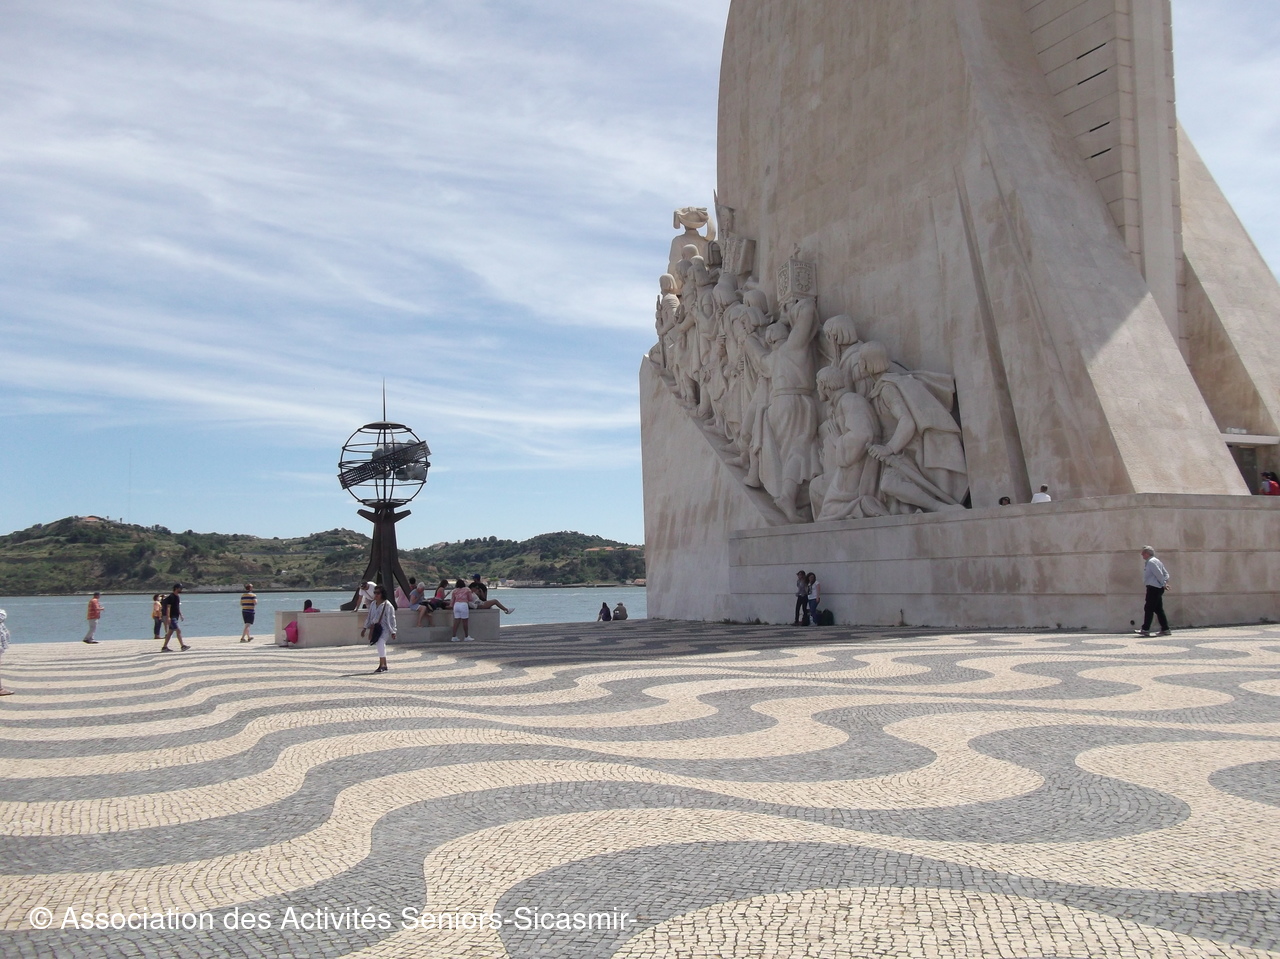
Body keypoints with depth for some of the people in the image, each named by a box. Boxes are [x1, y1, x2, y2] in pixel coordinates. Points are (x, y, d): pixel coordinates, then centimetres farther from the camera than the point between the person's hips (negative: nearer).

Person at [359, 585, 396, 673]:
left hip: (383, 629, -7)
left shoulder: (388, 605, -9)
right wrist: (365, 628, 20)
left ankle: (382, 665, -18)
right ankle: (384, 665, 18)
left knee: (381, 644, -18)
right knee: (380, 646, 10)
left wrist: (393, 632, -9)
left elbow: (391, 619, -8)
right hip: (374, 628, 7)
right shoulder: (372, 604, 11)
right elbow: (369, 616, 21)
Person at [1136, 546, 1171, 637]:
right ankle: (1165, 629, 10)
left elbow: (1159, 574, -18)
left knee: (1148, 609, -7)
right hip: (1159, 588, 10)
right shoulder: (1156, 561, 19)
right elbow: (1166, 573, 18)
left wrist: (1163, 584, -10)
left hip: (1153, 588, -10)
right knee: (1158, 609, 11)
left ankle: (1145, 629, -7)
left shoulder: (1150, 562, -12)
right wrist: (1165, 582, 5)